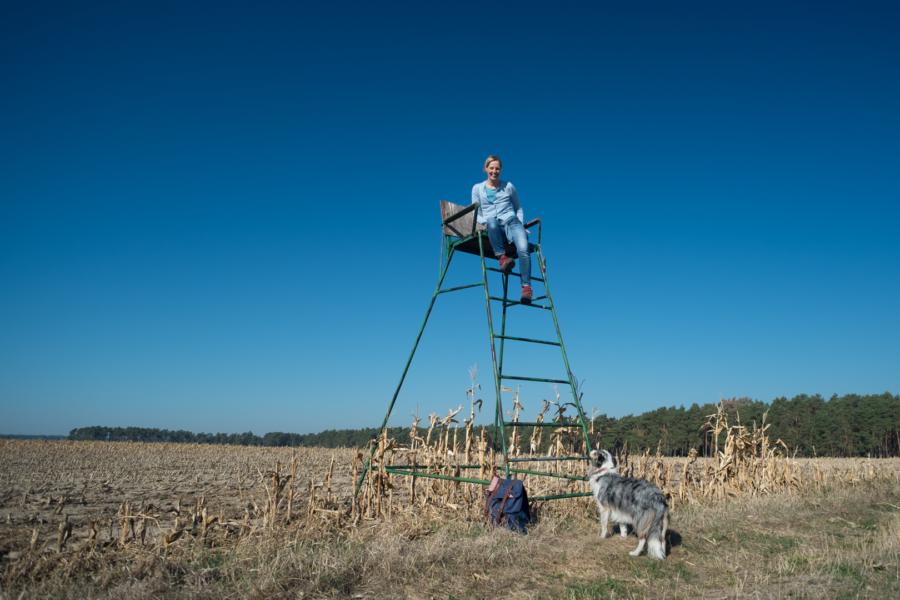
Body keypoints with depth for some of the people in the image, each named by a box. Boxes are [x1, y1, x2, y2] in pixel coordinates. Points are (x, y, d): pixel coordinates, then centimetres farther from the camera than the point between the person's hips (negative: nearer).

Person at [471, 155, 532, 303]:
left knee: (523, 249, -32)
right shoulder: (477, 188, 19)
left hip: (511, 221, 1)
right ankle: (502, 257, -43)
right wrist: (485, 222, -6)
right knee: (491, 220, -43)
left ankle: (526, 287, -35)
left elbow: (518, 208, 28)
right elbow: (476, 214, 15)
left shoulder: (508, 186, 20)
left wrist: (521, 224, 11)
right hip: (493, 228, -1)